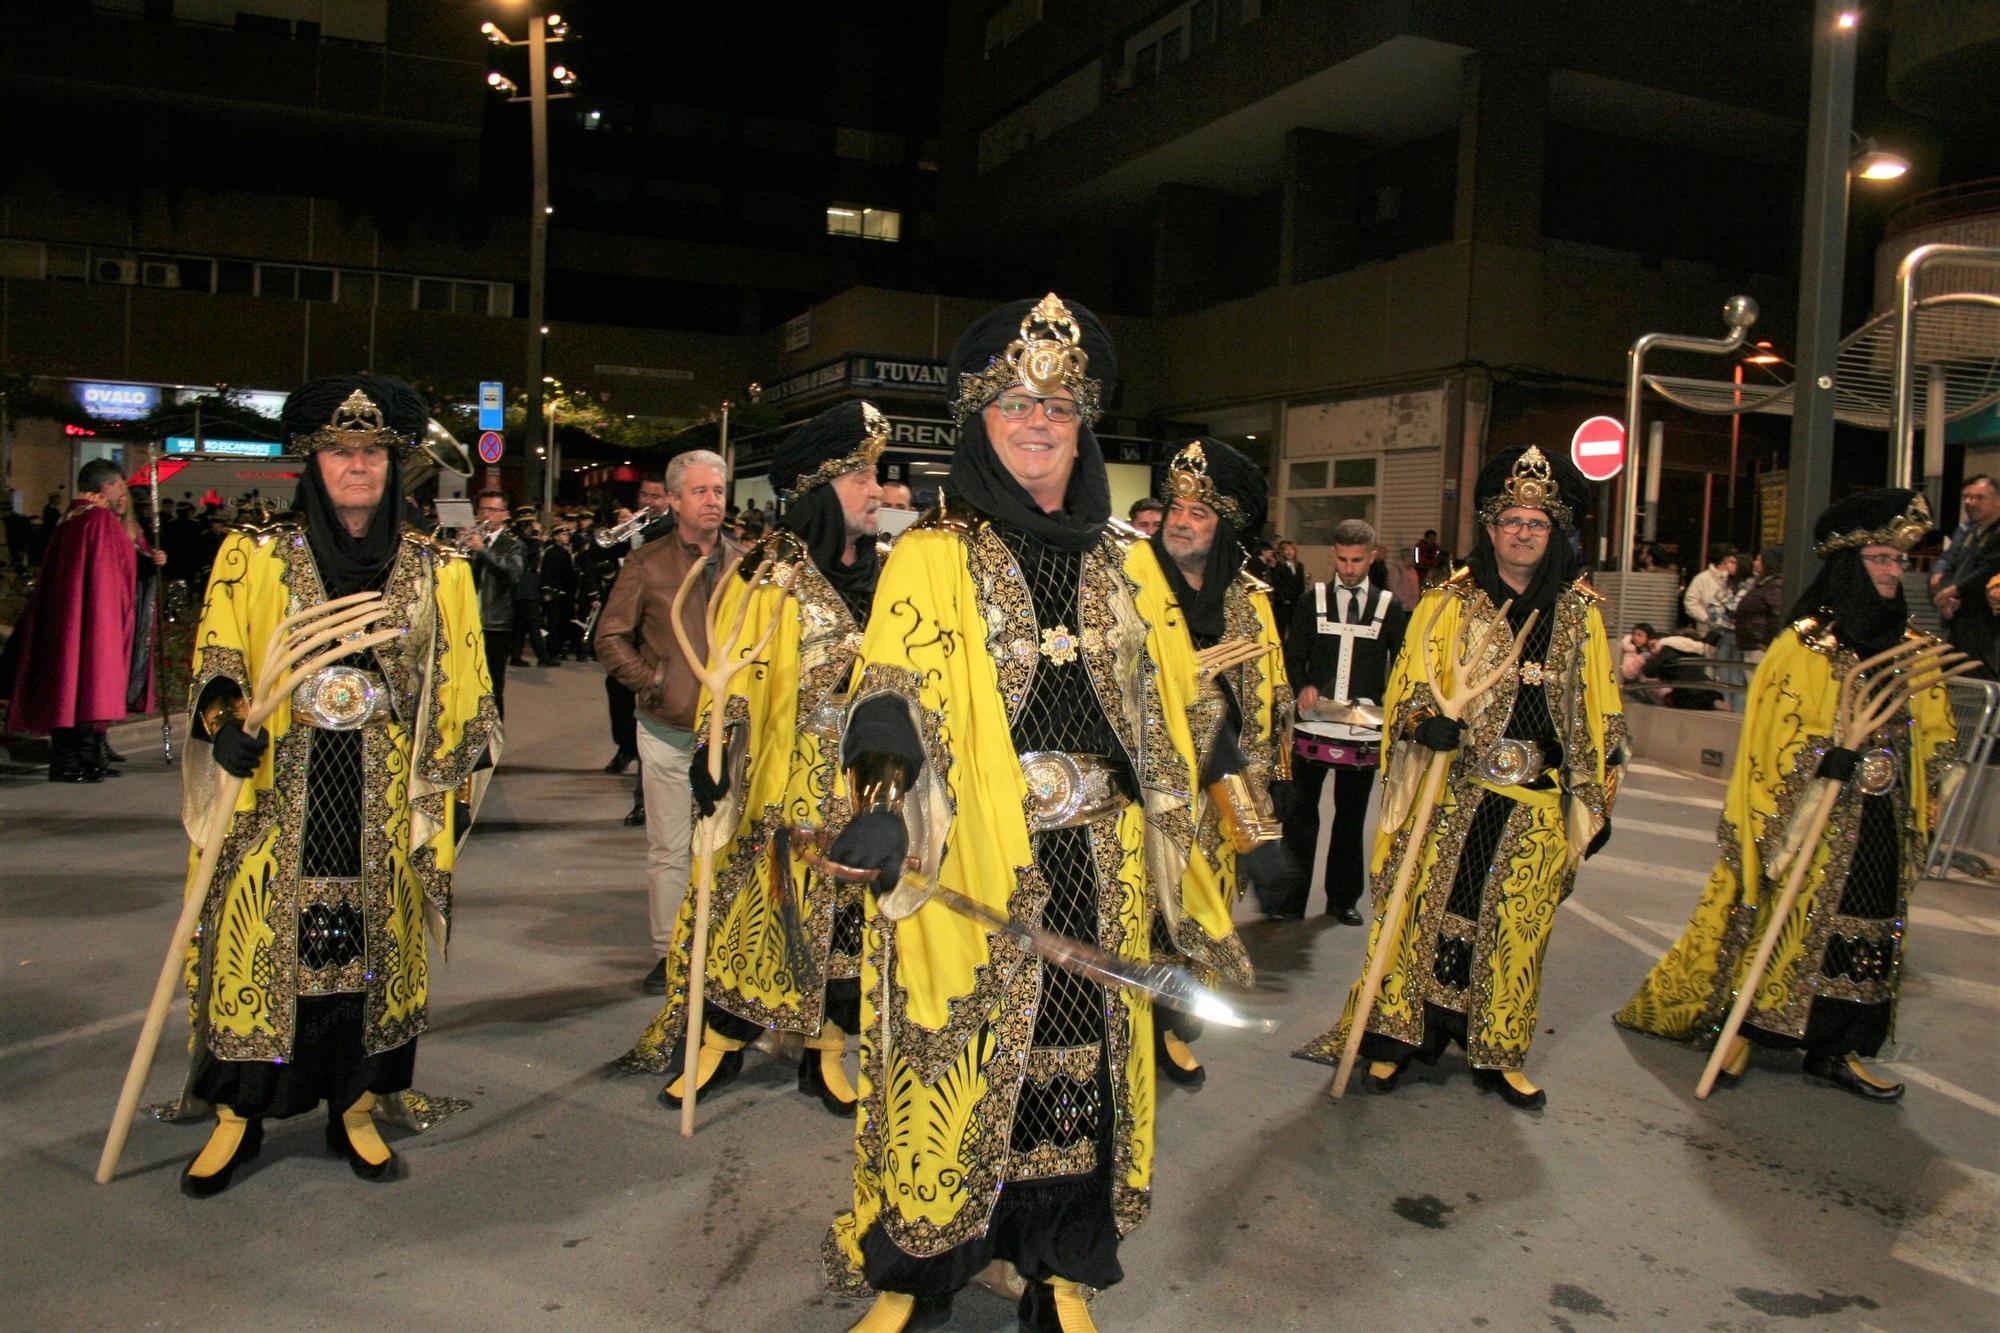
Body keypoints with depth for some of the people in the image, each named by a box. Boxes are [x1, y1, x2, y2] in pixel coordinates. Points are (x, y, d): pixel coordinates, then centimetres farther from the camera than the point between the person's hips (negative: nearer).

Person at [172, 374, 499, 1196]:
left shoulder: (435, 571, 7)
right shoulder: (256, 558, 4)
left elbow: (461, 690, 10)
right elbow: (215, 656, 3)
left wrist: (459, 784, 8)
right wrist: (224, 718, -17)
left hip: (386, 803, 1)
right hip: (277, 798, -1)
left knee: (377, 948, 6)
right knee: (256, 946, 1)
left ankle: (356, 1111, 22)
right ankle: (236, 1117, 18)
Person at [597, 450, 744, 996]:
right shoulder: (647, 565, 0)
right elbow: (611, 637, 4)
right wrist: (650, 681, -6)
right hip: (667, 731, -1)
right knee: (669, 848, 6)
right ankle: (668, 954, 17)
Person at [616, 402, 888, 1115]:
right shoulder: (772, 576, -6)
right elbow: (737, 674, -10)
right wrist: (712, 755, -21)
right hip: (791, 781, -4)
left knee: (850, 913, 8)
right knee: (759, 908, 1)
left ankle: (828, 1051, 21)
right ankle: (719, 1044, 17)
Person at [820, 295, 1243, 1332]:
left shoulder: (1127, 564, 12)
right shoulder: (933, 558, 0)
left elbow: (1173, 706, 15)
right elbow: (892, 696, -11)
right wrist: (885, 804, -28)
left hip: (1097, 868, 4)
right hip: (968, 870, -3)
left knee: (1083, 1053, 9)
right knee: (956, 1059, 2)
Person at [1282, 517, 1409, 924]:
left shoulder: (1390, 607, 5)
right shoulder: (1312, 601, 5)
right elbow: (1293, 655, 5)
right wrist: (1304, 686, -15)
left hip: (1365, 729, 1)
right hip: (1314, 725, 0)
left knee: (1351, 816, 11)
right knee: (1300, 814, 3)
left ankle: (1343, 899, 24)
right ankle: (1291, 899, 12)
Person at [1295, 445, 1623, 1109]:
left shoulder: (1580, 612, 8)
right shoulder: (1449, 602, 2)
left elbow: (1599, 712, 13)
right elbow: (1406, 687, 2)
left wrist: (1598, 799, 12)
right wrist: (1427, 722, -19)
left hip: (1537, 806, 2)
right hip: (1453, 798, -2)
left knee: (1516, 928, 8)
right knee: (1426, 912, 0)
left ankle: (1498, 1054, 23)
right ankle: (1394, 1036, 13)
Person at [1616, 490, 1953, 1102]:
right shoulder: (1804, 646, -7)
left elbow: (1935, 736, 17)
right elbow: (1779, 736, -10)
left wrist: (1922, 811, 10)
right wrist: (1833, 758, -24)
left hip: (1885, 824, 6)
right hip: (1817, 820, -6)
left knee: (1871, 932, 8)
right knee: (1792, 923, -2)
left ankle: (1838, 1048, 17)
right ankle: (1740, 1029, 12)